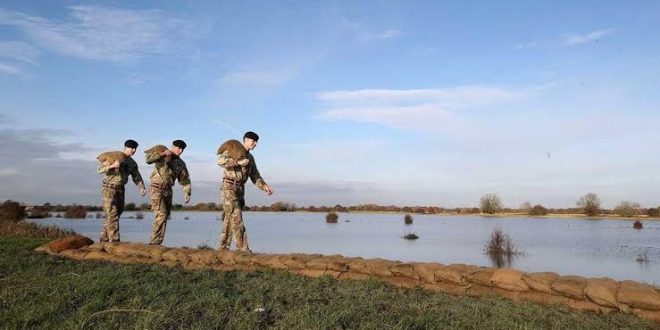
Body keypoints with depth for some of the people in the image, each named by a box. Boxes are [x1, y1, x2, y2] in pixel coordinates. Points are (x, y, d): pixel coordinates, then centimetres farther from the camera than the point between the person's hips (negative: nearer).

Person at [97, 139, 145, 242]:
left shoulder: (133, 163, 9)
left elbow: (137, 178, 5)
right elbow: (100, 169, -11)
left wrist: (142, 188, -12)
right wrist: (112, 166, -28)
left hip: (120, 189, 6)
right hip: (109, 188, -6)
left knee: (116, 214, 8)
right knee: (112, 215, -11)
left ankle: (104, 239, 20)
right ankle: (114, 240, -13)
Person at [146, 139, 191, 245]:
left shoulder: (181, 163, 9)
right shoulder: (162, 155, -5)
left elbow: (185, 179, 11)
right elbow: (148, 159, -23)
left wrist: (187, 193, 2)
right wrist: (163, 154, -24)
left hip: (168, 191, 7)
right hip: (157, 189, -6)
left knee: (165, 216, 8)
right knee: (161, 215, -16)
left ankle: (156, 242, 18)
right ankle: (154, 242, -10)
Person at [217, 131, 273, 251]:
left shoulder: (250, 158, 18)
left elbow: (255, 176, 15)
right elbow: (221, 160, -21)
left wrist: (265, 186, 1)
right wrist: (238, 162, -25)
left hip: (240, 190, 8)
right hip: (229, 188, -7)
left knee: (230, 219, 10)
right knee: (236, 219, -11)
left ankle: (223, 247, 16)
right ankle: (243, 248, -11)